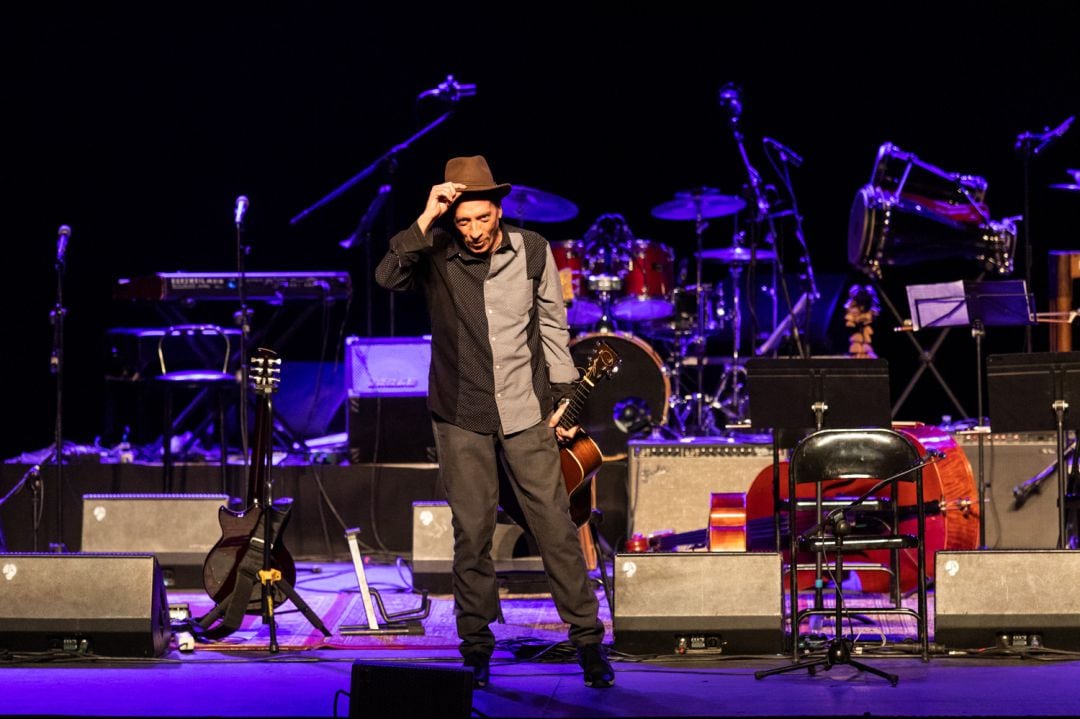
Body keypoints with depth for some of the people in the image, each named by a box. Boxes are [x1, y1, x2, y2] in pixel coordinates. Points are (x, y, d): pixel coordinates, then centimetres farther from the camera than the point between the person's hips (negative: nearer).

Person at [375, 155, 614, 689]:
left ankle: (588, 639, 6)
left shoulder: (532, 251, 0)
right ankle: (476, 645, 14)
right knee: (472, 533, 2)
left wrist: (564, 397, 5)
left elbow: (552, 326, 7)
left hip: (526, 411, 1)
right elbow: (387, 277, -23)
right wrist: (426, 217, -27)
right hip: (462, 416, 0)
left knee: (555, 525, -1)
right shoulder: (435, 255, -4)